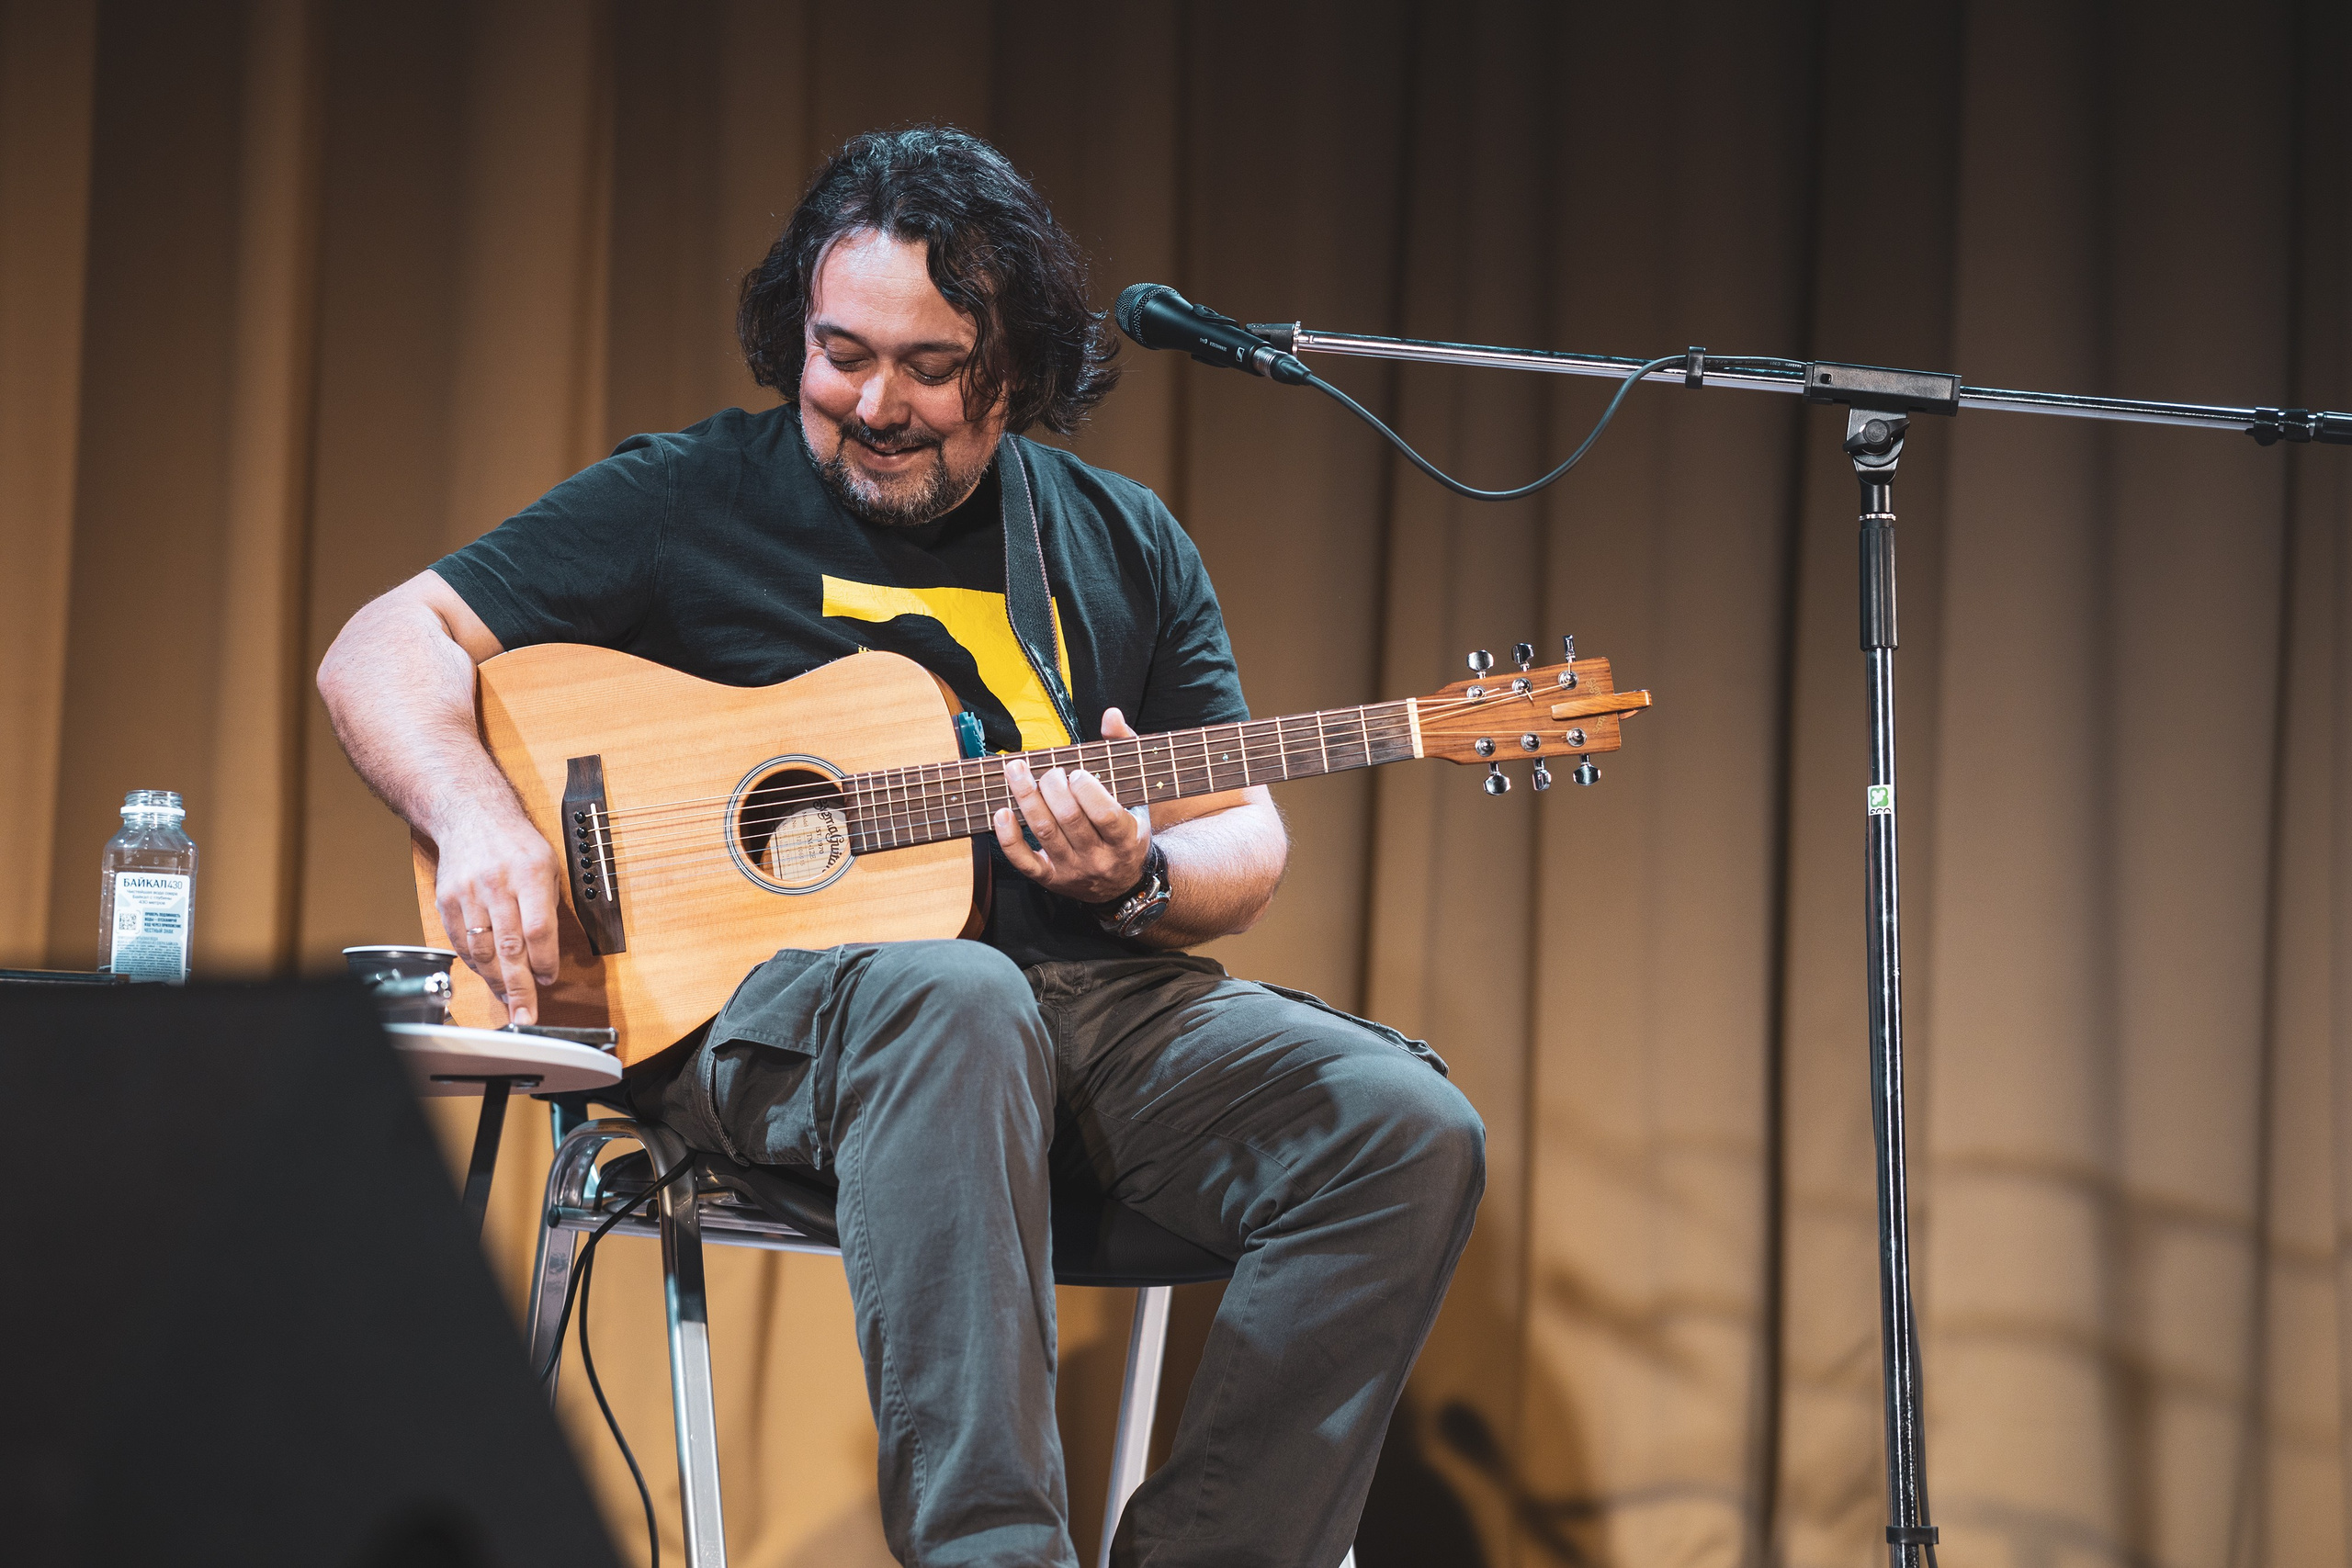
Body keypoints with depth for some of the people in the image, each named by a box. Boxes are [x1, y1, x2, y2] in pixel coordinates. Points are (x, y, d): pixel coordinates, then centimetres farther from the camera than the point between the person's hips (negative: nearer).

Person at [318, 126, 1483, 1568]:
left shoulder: (1124, 544, 16)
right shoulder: (694, 500, 7)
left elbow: (1247, 843, 15)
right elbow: (382, 649, 5)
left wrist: (1137, 879, -9)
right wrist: (478, 816, -16)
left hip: (1086, 990, 4)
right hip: (756, 990, -4)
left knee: (1409, 1132, -20)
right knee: (955, 1004, -41)